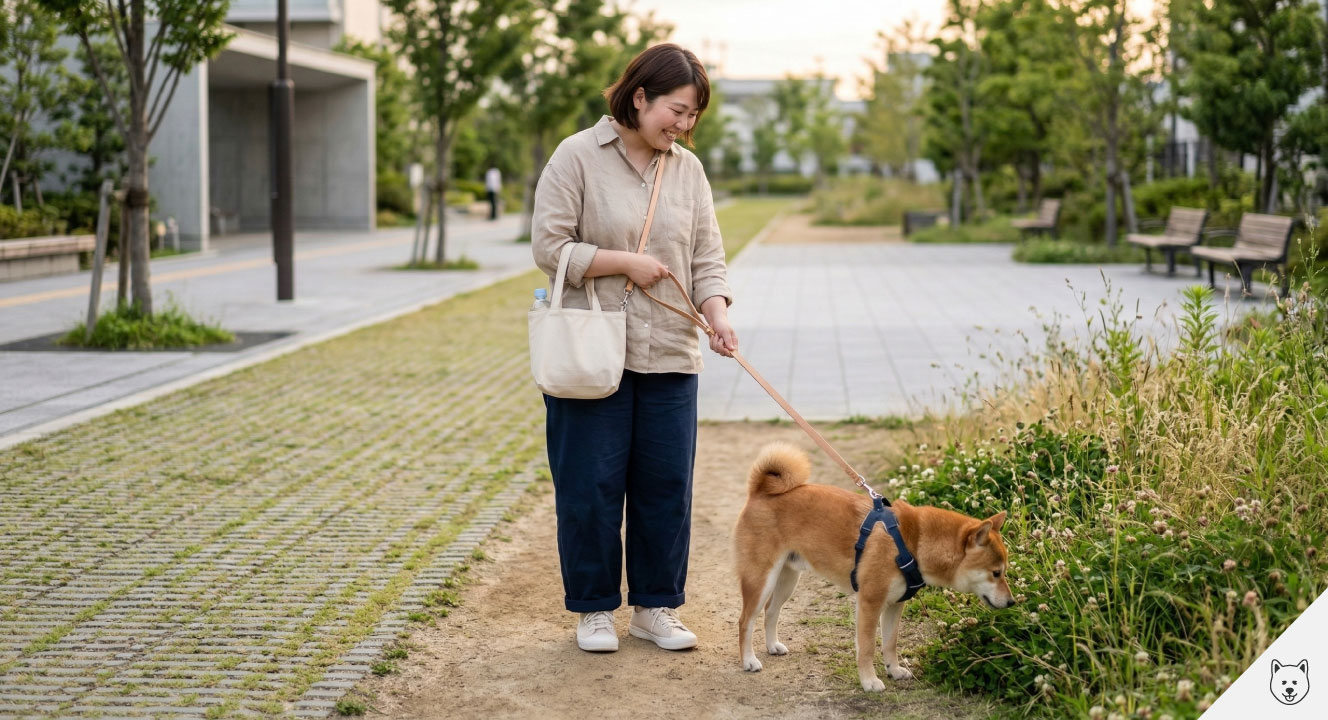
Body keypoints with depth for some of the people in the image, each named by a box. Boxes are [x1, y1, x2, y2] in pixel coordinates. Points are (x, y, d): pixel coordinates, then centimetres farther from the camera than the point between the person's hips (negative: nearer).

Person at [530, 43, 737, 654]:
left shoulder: (688, 169, 10)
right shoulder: (578, 157, -6)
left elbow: (706, 259, 8)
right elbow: (549, 246, -10)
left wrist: (718, 318, -9)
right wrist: (627, 263, -12)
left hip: (669, 356, 5)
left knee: (667, 485, 7)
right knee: (591, 486, 2)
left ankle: (656, 607, 21)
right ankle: (594, 608, 17)